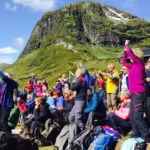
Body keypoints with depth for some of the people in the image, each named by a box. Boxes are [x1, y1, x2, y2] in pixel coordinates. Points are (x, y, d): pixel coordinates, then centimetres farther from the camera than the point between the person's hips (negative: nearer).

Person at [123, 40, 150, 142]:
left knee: (138, 117, -12)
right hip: (134, 94, 9)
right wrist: (125, 49, 24)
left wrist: (127, 45, 1)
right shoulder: (134, 66, 14)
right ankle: (137, 134, 23)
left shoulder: (140, 63, -7)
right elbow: (124, 62, 29)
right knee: (132, 116, 13)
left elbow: (130, 53, -16)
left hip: (138, 93, -9)